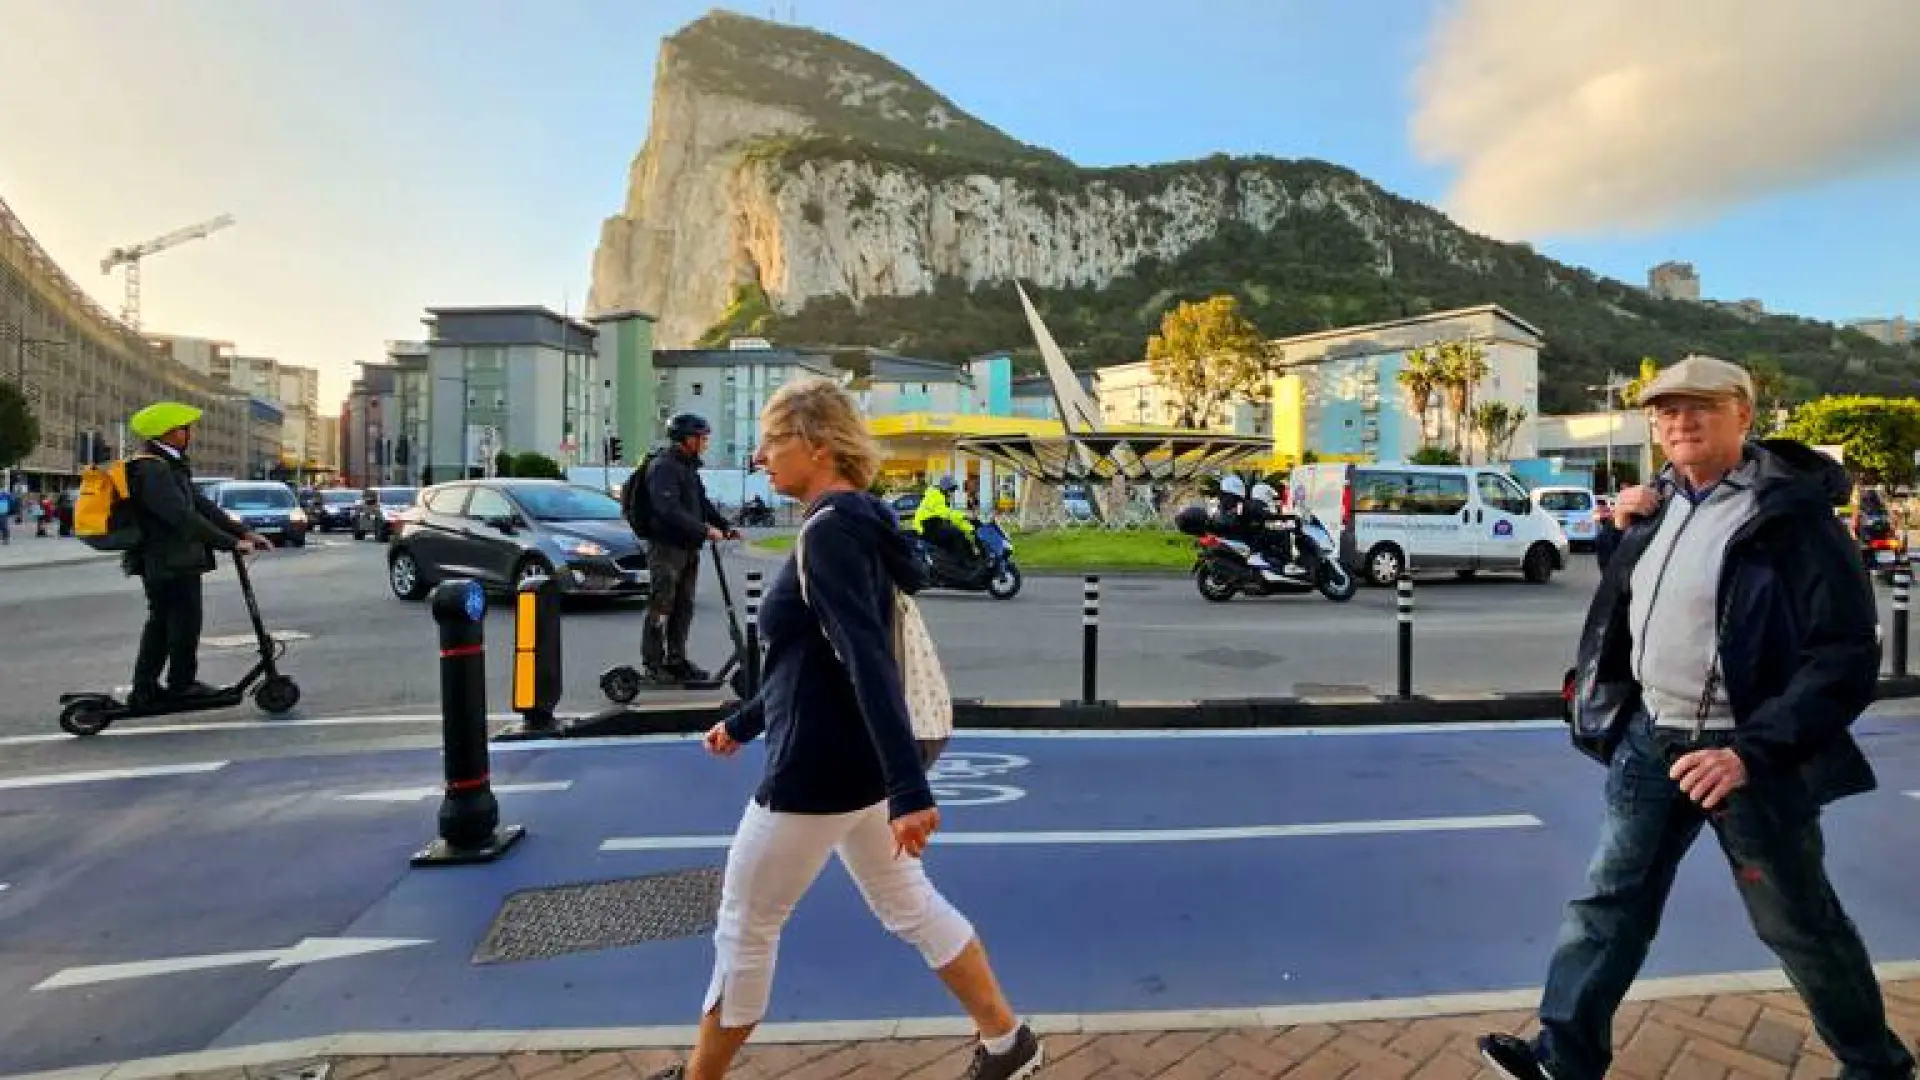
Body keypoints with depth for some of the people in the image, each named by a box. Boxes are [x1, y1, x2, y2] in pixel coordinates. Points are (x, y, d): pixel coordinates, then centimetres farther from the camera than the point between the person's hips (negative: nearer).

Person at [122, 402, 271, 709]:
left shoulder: (170, 465, 14)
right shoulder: (152, 469, -19)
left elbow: (201, 504, 11)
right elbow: (183, 517, -27)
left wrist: (244, 533, 2)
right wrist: (231, 543, -26)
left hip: (163, 561, 11)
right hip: (172, 562, -11)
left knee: (161, 623, 17)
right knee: (185, 620, 0)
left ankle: (144, 690, 25)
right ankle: (182, 685, 12)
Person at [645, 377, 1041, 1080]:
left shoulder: (829, 532, -19)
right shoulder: (848, 526, 11)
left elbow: (869, 664, -29)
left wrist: (911, 791, -33)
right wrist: (743, 724, 26)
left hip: (818, 772, -10)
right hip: (858, 762, 10)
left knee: (744, 928, 10)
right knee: (908, 904, 20)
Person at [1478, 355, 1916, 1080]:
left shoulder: (1792, 514, -14)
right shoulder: (1661, 504, 6)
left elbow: (1846, 656, -18)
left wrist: (1752, 750, -26)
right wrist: (1631, 530, 2)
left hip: (1742, 752, -6)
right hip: (1649, 736, 6)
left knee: (1798, 922, 13)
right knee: (1612, 898, 8)